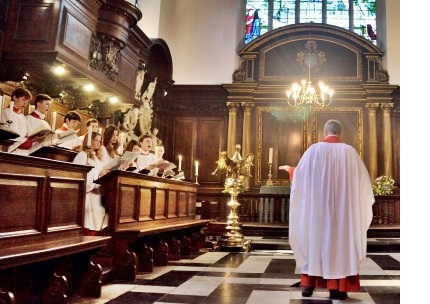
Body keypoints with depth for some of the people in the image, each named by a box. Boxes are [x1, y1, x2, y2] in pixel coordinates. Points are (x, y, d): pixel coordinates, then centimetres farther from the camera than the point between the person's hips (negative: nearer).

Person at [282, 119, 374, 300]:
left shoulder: (314, 149, -2)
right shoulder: (350, 151, 0)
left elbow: (300, 174, 4)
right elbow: (363, 179, 7)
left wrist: (289, 169, 26)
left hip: (317, 206, 0)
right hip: (342, 207, 1)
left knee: (314, 240, 8)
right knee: (341, 240, 5)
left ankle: (308, 285, 12)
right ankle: (338, 287, 5)